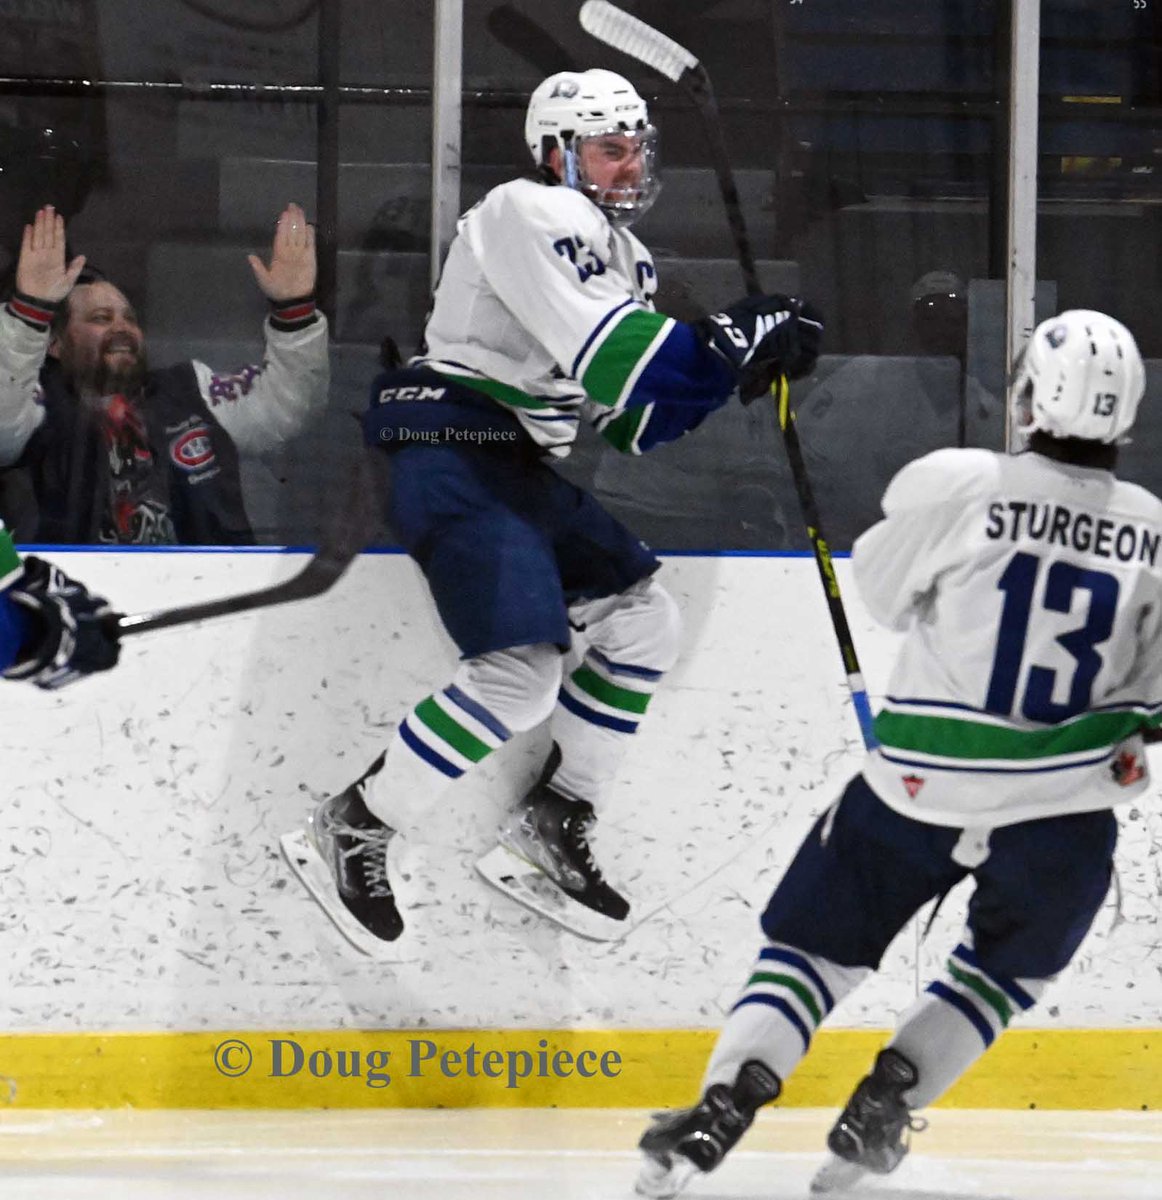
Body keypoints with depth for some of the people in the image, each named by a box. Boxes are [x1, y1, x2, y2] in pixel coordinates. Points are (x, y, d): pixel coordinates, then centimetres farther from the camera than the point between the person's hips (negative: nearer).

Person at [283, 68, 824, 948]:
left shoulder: (622, 256, 19)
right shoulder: (532, 217, -12)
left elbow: (635, 420, 16)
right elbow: (607, 359, -24)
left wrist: (733, 360, 1)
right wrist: (734, 343, -20)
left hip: (524, 471, 10)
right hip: (455, 456, -10)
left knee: (644, 619, 13)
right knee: (523, 671, -21)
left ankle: (554, 819, 19)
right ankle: (353, 831, -12)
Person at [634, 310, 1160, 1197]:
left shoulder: (953, 486, -12)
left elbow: (883, 591, 6)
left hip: (917, 786, -1)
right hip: (1063, 806, 1)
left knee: (817, 950, 12)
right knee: (1006, 970, 26)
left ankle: (723, 1105, -3)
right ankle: (883, 1104, 15)